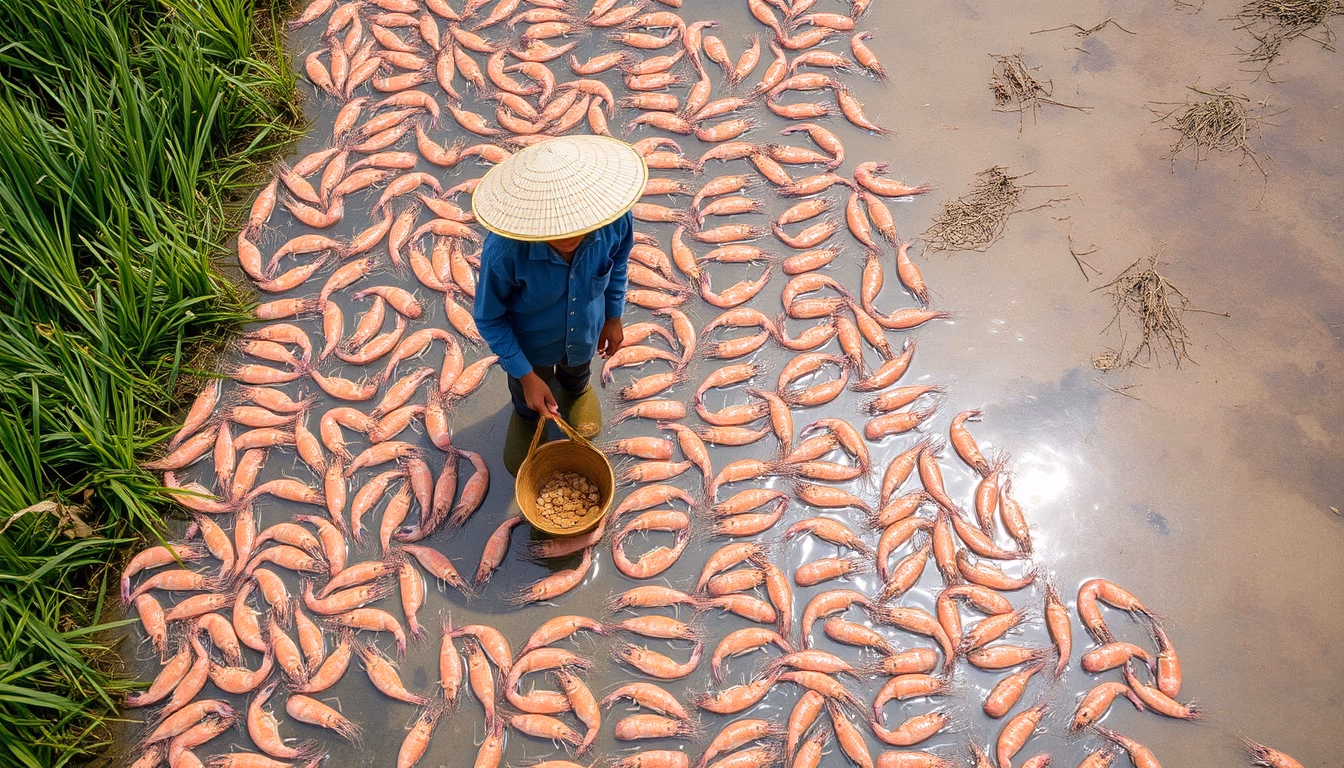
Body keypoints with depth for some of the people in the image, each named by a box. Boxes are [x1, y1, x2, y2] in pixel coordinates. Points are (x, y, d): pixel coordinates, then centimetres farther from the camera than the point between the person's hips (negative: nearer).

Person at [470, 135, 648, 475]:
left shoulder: (615, 221, -37)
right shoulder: (504, 252, -44)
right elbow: (488, 318, -24)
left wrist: (613, 316, 2)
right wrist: (526, 375, -20)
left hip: (586, 330, 2)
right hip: (531, 343, -2)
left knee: (578, 373, 39)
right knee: (528, 397, 33)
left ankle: (576, 391, 75)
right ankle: (526, 416, 70)